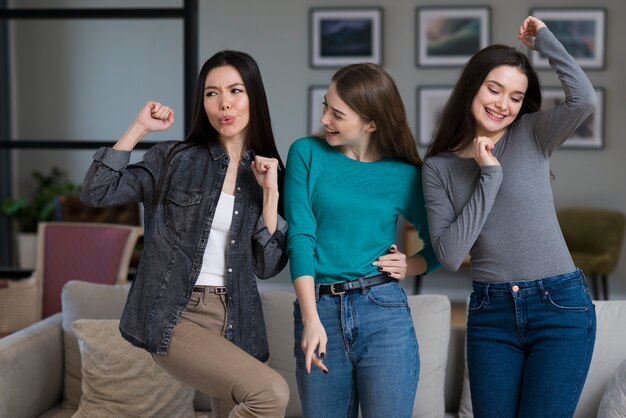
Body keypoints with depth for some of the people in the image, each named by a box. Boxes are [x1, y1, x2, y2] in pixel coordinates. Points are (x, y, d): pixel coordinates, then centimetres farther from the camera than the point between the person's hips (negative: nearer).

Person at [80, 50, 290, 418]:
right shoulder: (174, 159, 1)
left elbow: (267, 266, 0)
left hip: (236, 321, 5)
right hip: (174, 316, -4)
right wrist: (139, 128, -10)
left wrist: (270, 192, -8)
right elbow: (97, 192, -9)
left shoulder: (267, 172, 8)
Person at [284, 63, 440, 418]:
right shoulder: (307, 153, 3)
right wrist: (311, 320, -14)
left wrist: (411, 266, -5)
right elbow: (300, 236, -5)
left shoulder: (405, 174, 4)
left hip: (384, 312, 0)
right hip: (320, 310, 1)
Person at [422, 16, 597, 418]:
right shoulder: (439, 167, 3)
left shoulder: (532, 136, 2)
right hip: (490, 314, 2)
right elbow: (450, 255, -9)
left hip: (561, 307, -2)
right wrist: (489, 176, -11)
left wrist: (544, 39, -6)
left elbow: (585, 99, -19)